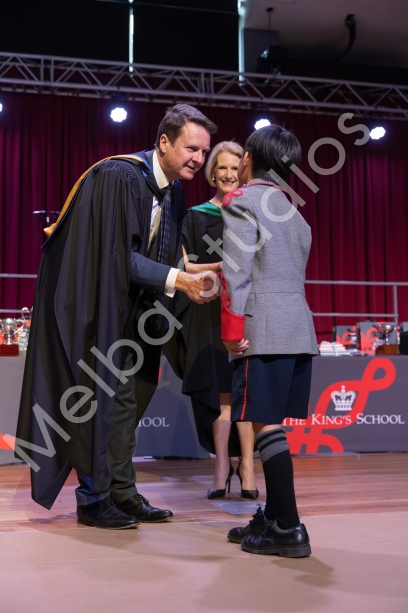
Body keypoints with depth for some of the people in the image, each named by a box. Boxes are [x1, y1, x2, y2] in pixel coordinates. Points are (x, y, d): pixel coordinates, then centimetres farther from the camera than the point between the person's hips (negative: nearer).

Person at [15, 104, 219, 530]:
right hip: (93, 302, -8)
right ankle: (93, 498, 10)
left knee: (128, 397, 10)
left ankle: (121, 493, 21)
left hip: (129, 308, 9)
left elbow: (159, 256, 8)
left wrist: (189, 279, -9)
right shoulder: (119, 176, -19)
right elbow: (119, 255, -25)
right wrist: (175, 279, -31)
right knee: (99, 397, -3)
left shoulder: (173, 191, 7)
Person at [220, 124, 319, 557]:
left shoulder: (241, 201, -2)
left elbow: (237, 273, -12)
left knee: (266, 424, -7)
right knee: (273, 424, 12)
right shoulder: (294, 212, 23)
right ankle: (273, 516, 18)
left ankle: (289, 530, -5)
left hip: (263, 330, -8)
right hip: (300, 328, 8)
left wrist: (231, 331, -11)